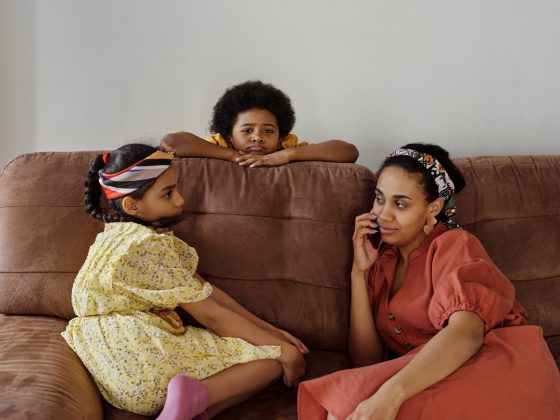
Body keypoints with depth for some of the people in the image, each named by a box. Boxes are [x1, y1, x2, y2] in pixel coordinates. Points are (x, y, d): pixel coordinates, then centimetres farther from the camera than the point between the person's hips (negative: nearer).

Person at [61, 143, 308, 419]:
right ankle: (198, 397, -25)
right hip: (143, 363, -9)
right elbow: (209, 313, -14)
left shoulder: (128, 234, 14)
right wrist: (281, 348, -8)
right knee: (273, 359, -2)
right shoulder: (150, 245, -16)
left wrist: (269, 330, 5)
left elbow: (204, 289, 10)